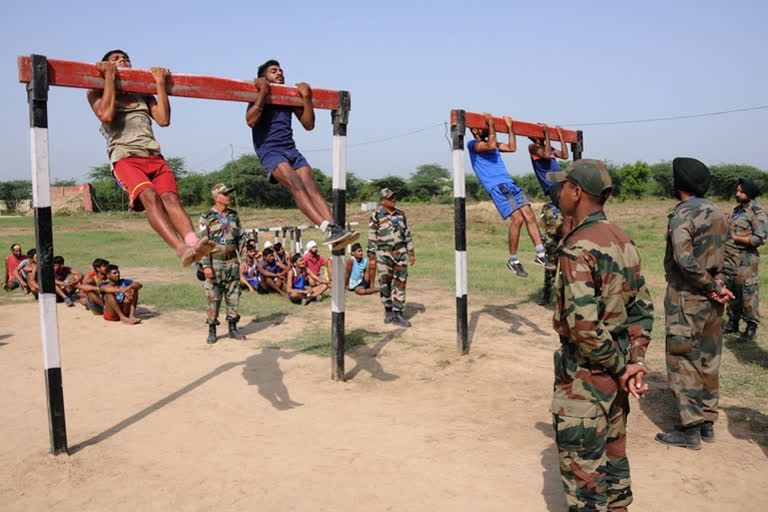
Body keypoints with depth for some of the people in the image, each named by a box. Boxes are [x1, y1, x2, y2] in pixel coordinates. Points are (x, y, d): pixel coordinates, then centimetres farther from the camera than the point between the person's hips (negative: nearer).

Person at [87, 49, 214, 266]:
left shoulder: (143, 94, 29)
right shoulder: (98, 93, 19)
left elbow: (163, 119, 12)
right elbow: (106, 115, -4)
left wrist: (160, 82, 14)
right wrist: (110, 76, 4)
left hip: (154, 156, 4)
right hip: (125, 157, -3)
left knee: (170, 197, -25)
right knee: (149, 196, -31)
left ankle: (193, 242, -48)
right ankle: (181, 248, -49)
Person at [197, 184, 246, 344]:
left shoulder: (234, 215, 8)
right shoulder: (206, 218, -5)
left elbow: (242, 239, 13)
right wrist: (206, 266, -15)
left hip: (232, 262, 4)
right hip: (215, 263, -4)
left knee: (233, 297, 7)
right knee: (213, 299, 0)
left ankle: (233, 328, 17)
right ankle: (212, 331, 11)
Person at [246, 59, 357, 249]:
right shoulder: (259, 95, 10)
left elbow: (308, 124, 16)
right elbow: (251, 120, -10)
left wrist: (306, 97, 8)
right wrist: (263, 92, -9)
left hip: (291, 150, 5)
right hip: (270, 151, -5)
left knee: (311, 186, -20)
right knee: (296, 184, -28)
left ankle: (334, 228, -37)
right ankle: (327, 229, -44)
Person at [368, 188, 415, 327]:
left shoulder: (401, 214, 10)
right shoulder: (376, 216, -2)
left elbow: (407, 235, 15)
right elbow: (371, 238, -1)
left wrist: (412, 253, 11)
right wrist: (371, 258, -4)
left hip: (401, 253, 3)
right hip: (384, 254, -3)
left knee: (400, 283, 2)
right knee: (385, 283, -3)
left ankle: (398, 314, 8)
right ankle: (388, 311, 17)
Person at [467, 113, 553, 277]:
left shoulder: (491, 143, 26)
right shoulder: (472, 144, 2)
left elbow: (512, 147, 24)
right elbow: (491, 145, -15)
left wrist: (509, 126, 25)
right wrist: (491, 123, -8)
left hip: (510, 183, 8)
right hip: (496, 187, -8)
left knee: (529, 216, -3)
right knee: (517, 218, -18)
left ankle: (540, 255, 0)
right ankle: (513, 260, -6)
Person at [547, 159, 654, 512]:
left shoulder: (577, 247, -21)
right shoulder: (623, 241, 6)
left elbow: (583, 324, -27)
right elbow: (642, 308, 8)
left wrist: (621, 368, -15)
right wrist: (634, 361, 2)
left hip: (585, 376, -8)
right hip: (615, 373, 8)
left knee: (582, 469, 6)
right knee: (613, 456, 22)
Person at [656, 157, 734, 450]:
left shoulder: (682, 215, -16)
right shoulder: (718, 214, 9)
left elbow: (685, 260, -25)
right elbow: (726, 257, 8)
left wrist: (712, 286, -14)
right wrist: (719, 285, -4)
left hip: (686, 299, -8)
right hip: (712, 303, 8)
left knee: (683, 362, 0)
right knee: (708, 361, 14)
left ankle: (690, 429, 5)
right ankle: (708, 422, 24)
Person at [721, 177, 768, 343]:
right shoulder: (737, 210, 14)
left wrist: (735, 238, -14)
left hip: (746, 260, -8)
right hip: (731, 257, 8)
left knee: (748, 293, -4)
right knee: (732, 292, 14)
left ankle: (751, 327, 6)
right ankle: (733, 323, 25)